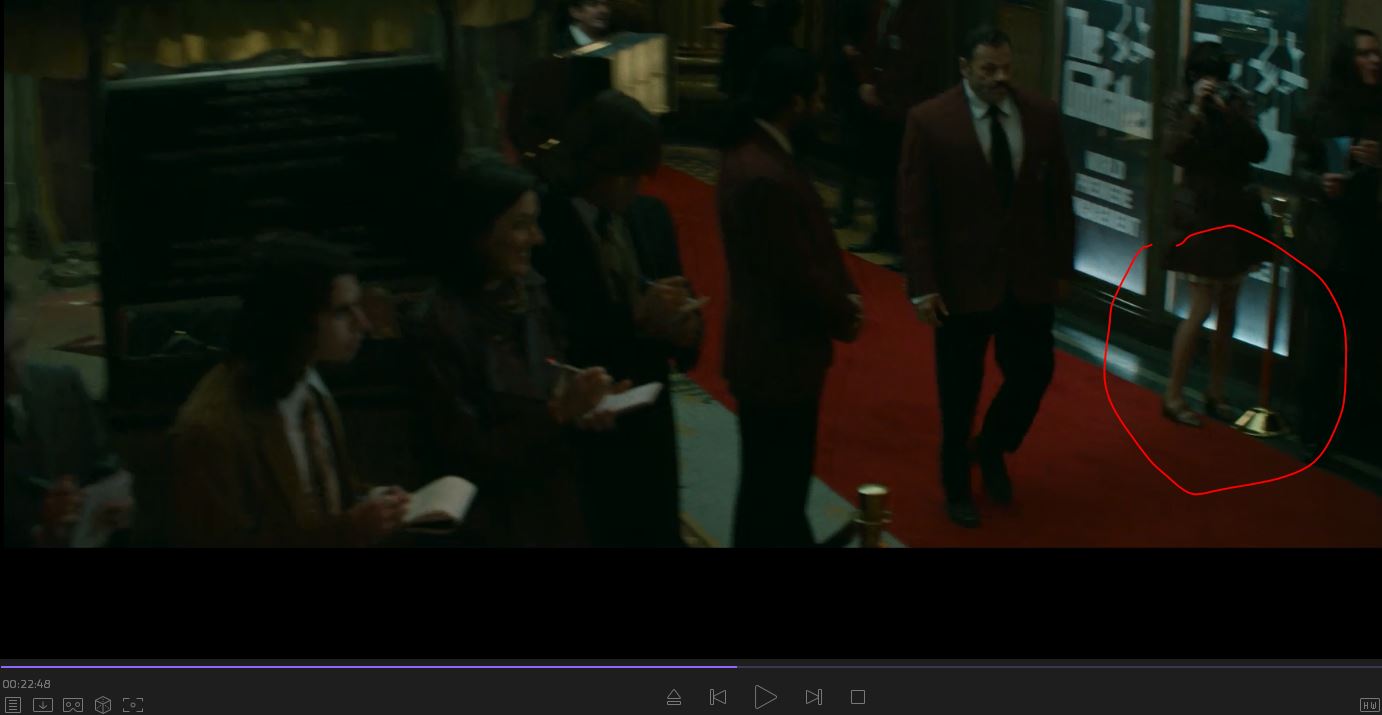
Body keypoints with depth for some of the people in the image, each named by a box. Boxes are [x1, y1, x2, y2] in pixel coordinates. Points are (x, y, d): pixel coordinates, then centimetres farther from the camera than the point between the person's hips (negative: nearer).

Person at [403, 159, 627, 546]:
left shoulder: (529, 291, -1)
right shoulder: (436, 325, -21)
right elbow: (465, 454, -19)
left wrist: (580, 409, -10)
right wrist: (558, 412, -23)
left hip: (557, 503, 6)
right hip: (495, 521, -6)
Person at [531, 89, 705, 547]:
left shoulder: (651, 215, 4)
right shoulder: (542, 229, -17)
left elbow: (676, 301, 9)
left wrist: (685, 328, -14)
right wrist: (634, 317, -26)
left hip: (650, 423, 6)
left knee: (660, 535, 15)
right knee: (599, 536, 8)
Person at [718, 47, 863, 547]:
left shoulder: (752, 149, 3)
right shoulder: (766, 176, -29)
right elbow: (799, 272, -24)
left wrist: (843, 294, 4)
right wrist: (844, 318, -7)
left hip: (770, 342, 10)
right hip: (777, 354, -10)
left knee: (780, 477, 26)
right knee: (774, 485, 6)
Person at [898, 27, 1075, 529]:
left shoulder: (1042, 115, 0)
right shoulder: (929, 120, -11)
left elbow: (1058, 195, 7)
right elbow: (914, 209, -10)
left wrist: (1063, 265, 7)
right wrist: (922, 284, -14)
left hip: (1029, 276, 3)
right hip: (962, 280, -3)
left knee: (1034, 373, 9)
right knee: (959, 393, 9)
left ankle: (991, 450, 39)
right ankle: (956, 487, 31)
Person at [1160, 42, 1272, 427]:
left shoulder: (1237, 102, 4)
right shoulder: (1180, 104, -4)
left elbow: (1259, 151, -5)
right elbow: (1173, 151, -19)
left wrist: (1230, 113, -16)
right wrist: (1196, 109, -23)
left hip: (1237, 212, 5)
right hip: (1201, 212, -5)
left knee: (1228, 308, 10)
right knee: (1202, 307, -8)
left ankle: (1216, 394, 20)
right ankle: (1173, 395, 3)